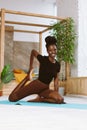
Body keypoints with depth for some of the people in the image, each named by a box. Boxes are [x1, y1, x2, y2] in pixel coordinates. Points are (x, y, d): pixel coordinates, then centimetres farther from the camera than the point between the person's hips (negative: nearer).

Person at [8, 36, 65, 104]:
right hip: (36, 84, -3)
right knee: (12, 98, -9)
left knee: (60, 99, -24)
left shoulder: (57, 65, 3)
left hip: (45, 89, 4)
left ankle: (40, 99, -3)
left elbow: (56, 80, 7)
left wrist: (56, 93, -1)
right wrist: (30, 68, 13)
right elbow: (33, 51, 9)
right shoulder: (43, 59, -9)